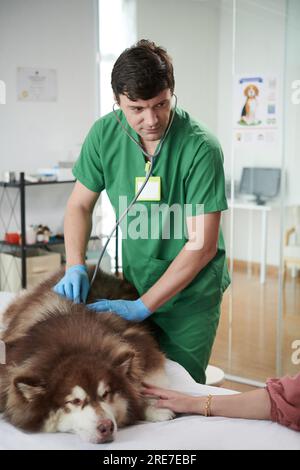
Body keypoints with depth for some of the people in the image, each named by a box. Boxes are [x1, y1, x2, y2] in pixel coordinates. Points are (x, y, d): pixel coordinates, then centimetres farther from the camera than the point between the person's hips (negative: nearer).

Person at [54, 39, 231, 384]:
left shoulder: (200, 148, -23)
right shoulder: (104, 134, -10)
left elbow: (202, 245, -22)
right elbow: (79, 205, 2)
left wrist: (142, 306, -22)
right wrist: (75, 268, -14)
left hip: (190, 291, -4)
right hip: (135, 278, 4)